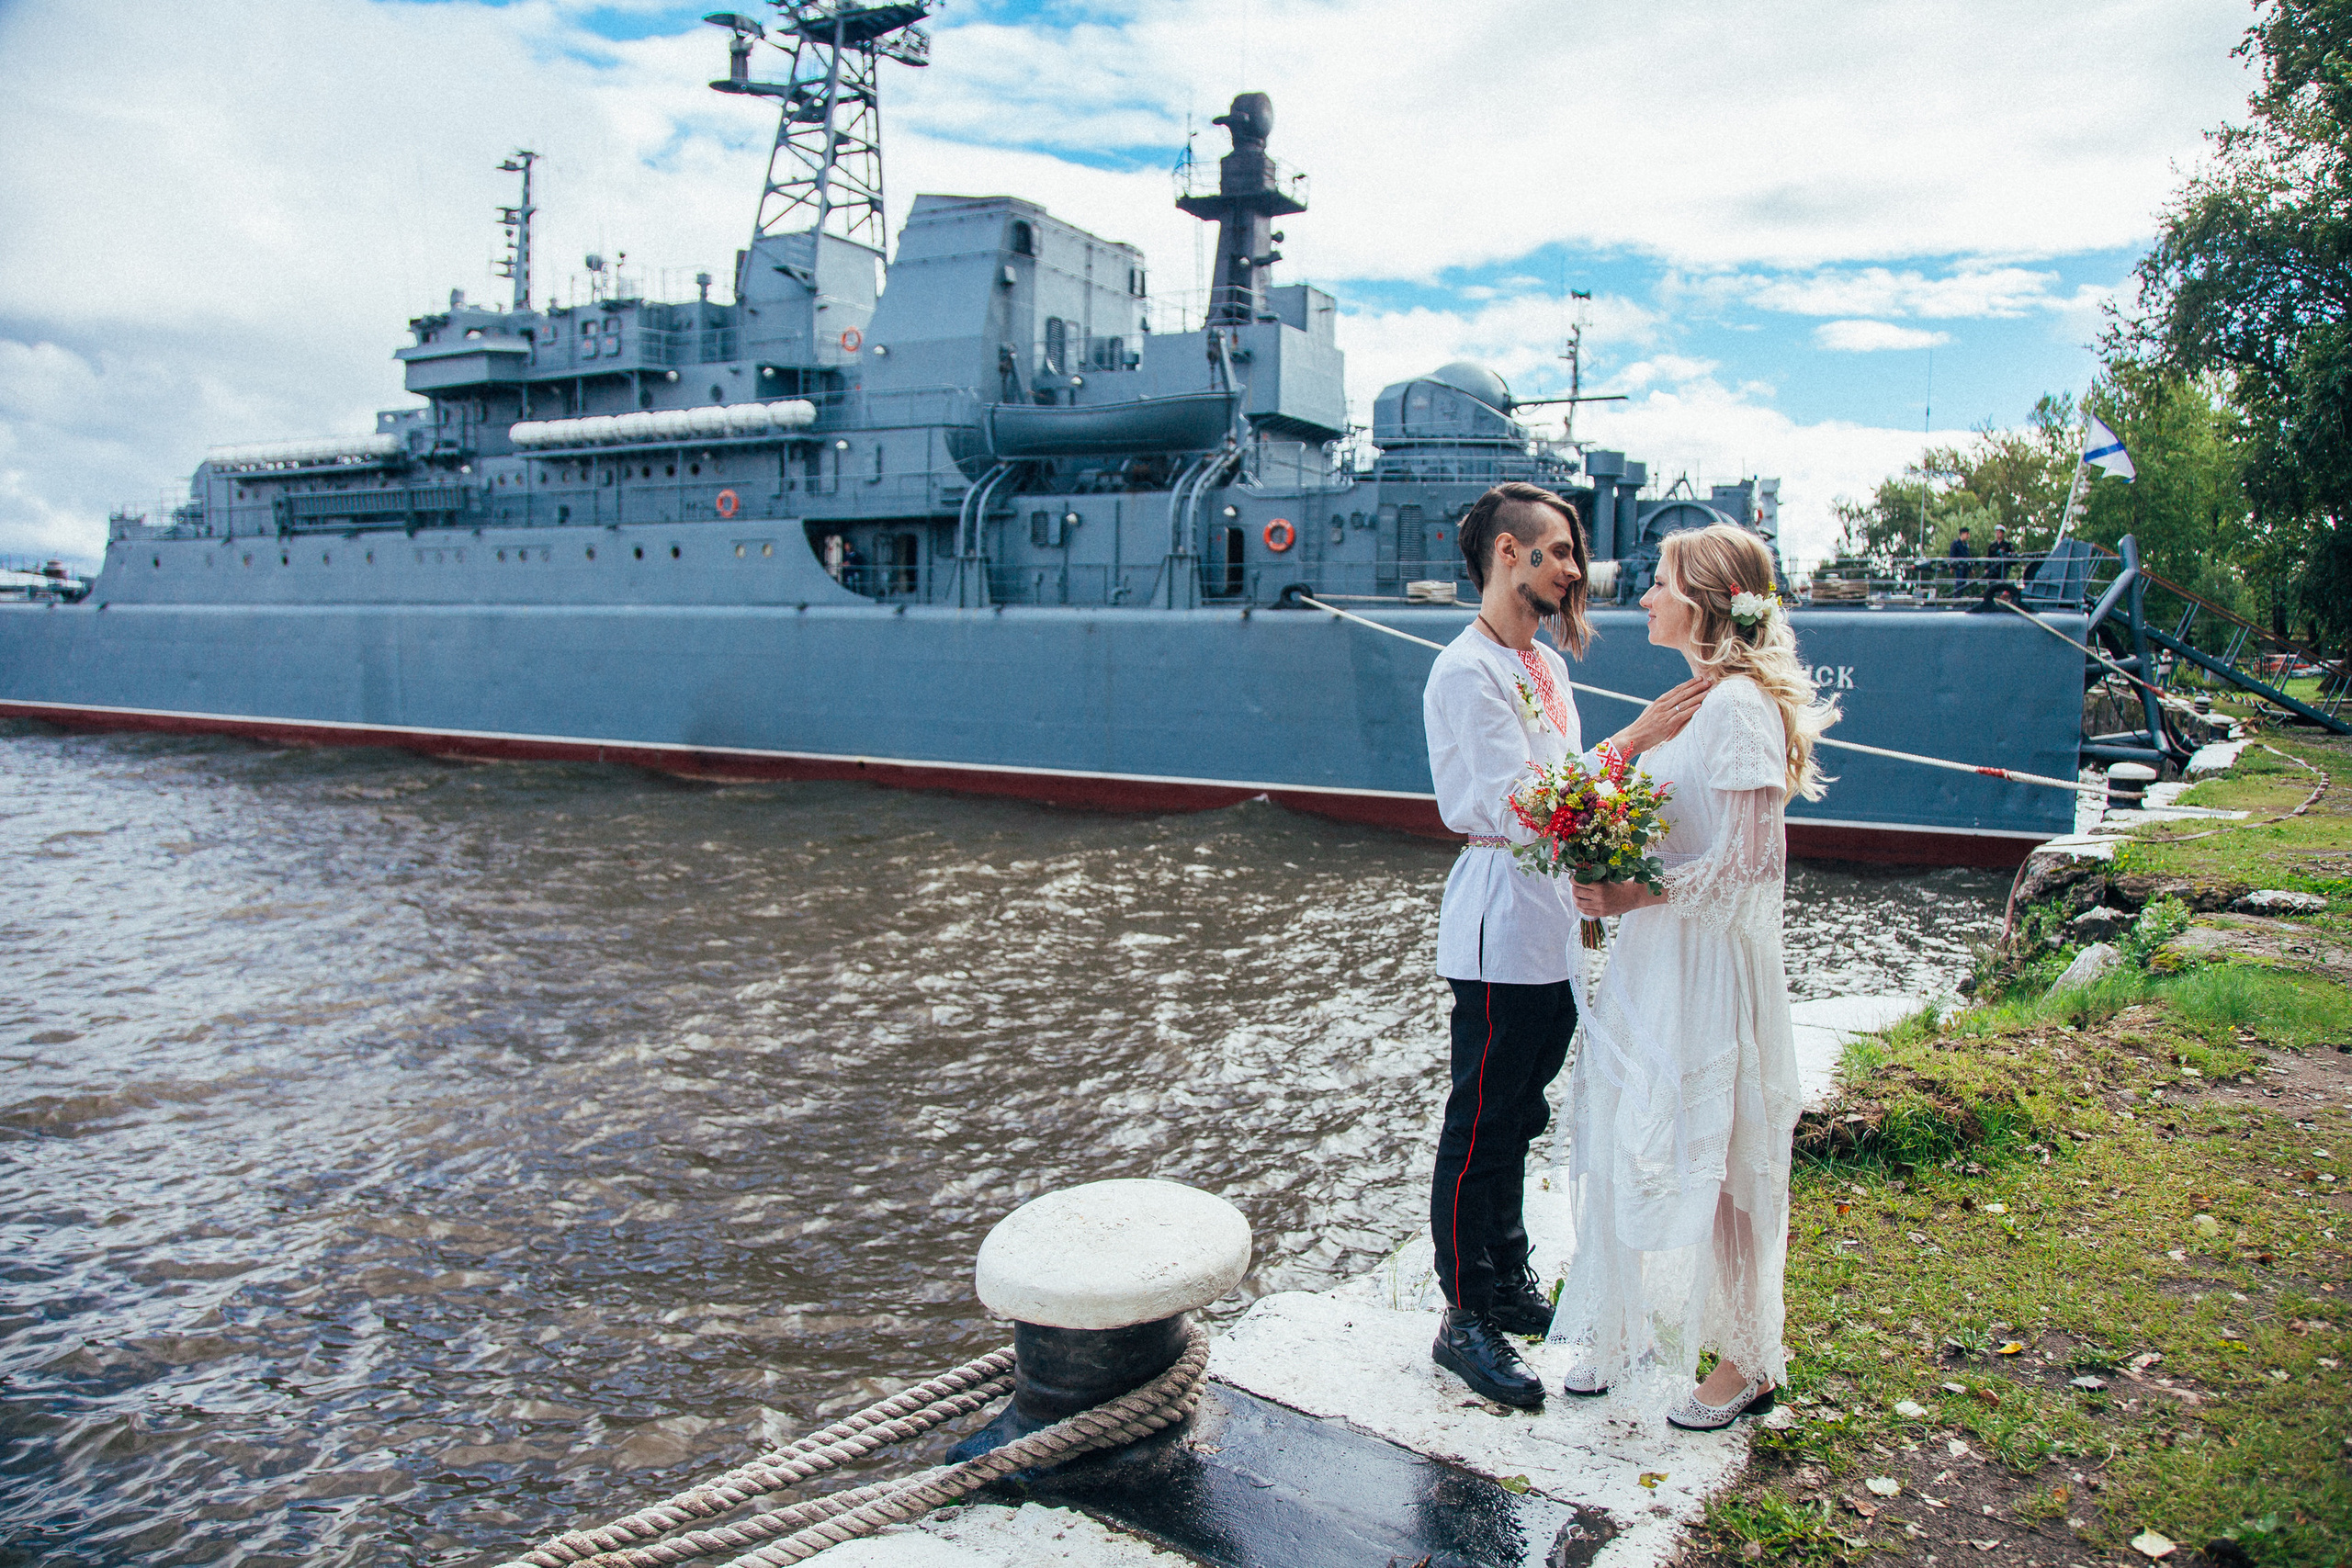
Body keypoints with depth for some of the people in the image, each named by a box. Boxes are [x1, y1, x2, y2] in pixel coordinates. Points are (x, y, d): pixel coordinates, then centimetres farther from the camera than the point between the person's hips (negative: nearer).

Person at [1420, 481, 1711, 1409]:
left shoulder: (1546, 663, 13)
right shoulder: (1467, 671, -15)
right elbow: (1517, 808, -23)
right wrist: (1632, 742, -25)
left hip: (1555, 926, 9)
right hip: (1502, 928, -9)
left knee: (1518, 1118, 18)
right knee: (1482, 1124, 0)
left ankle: (1508, 1286, 32)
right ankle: (1464, 1322, 12)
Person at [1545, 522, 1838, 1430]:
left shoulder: (1741, 706, -17)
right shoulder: (1695, 700, 12)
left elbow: (1749, 859, -22)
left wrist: (1633, 896, -22)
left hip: (1710, 972, -9)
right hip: (1655, 967, 9)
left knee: (1711, 1164, 3)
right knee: (1630, 1146, 13)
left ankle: (1747, 1361, 21)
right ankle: (1628, 1331, 28)